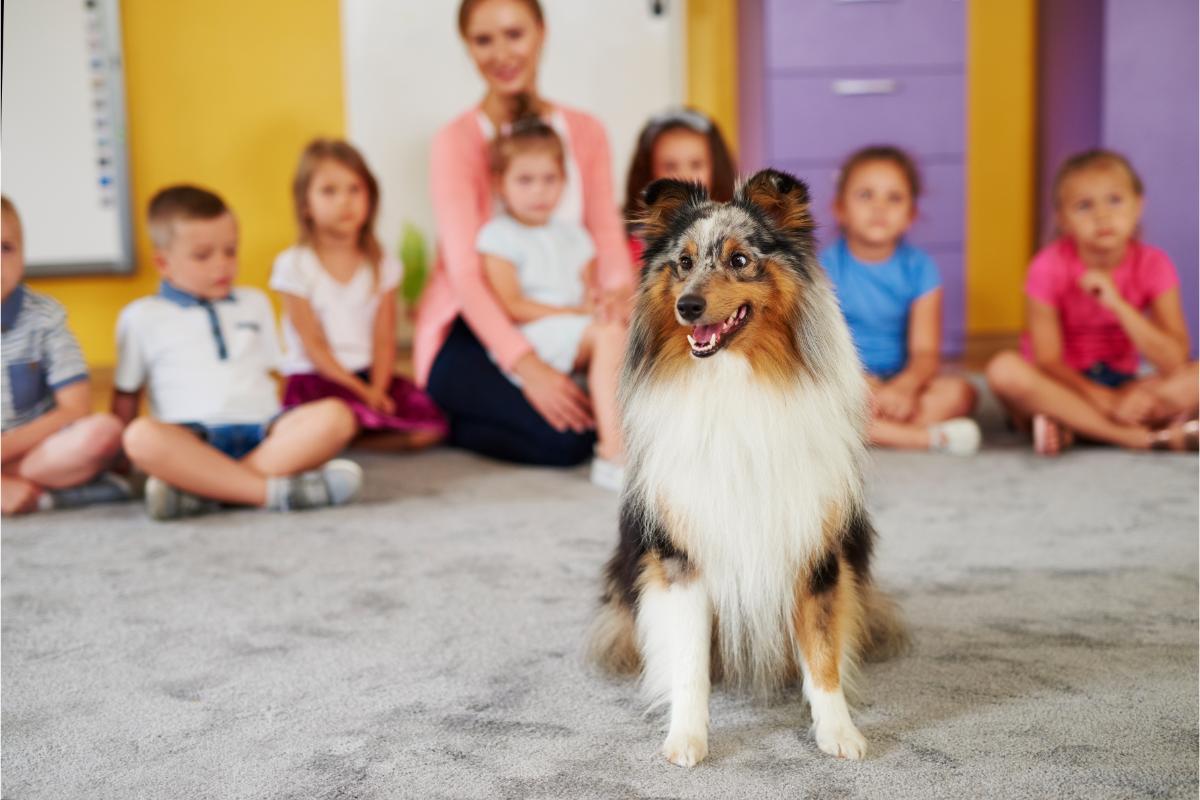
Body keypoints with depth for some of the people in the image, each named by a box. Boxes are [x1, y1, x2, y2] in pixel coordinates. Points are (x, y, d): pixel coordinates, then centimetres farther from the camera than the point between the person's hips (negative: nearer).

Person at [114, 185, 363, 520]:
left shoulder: (255, 304, 23)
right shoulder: (140, 317, 13)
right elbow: (126, 395, 16)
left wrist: (278, 427, 14)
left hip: (260, 432, 3)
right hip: (191, 440, -3)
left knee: (335, 416, -27)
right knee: (142, 437, -37)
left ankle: (199, 486, -34)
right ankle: (277, 489, -39)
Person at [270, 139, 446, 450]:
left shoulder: (381, 266, 8)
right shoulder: (293, 265, -3)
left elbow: (384, 340, 4)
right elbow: (312, 344, -7)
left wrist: (378, 388, -15)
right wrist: (362, 392, -16)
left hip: (370, 374, 5)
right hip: (316, 378, -4)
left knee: (430, 426, -20)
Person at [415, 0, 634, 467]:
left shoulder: (584, 132, 7)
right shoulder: (457, 143, -8)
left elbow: (606, 234, -1)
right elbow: (465, 271, -18)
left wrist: (619, 289, -27)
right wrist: (526, 367, -32)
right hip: (472, 336, -5)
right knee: (566, 438, -27)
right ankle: (452, 425, 1)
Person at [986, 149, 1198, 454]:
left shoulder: (1153, 265, -7)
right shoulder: (1050, 266, -13)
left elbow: (1174, 362, -16)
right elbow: (1048, 361, -15)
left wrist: (1117, 303, -26)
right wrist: (1109, 400, -28)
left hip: (1121, 386, 2)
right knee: (1006, 369, -33)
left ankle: (1067, 425, -26)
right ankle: (1150, 437, -30)